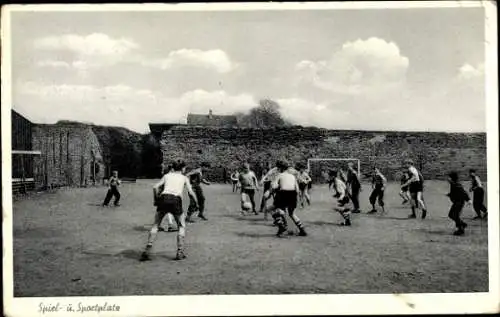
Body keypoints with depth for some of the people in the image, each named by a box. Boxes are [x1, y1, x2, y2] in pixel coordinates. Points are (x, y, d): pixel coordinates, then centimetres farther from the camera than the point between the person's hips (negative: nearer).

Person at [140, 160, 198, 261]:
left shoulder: (167, 175, 23)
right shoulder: (184, 178, 20)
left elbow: (155, 187, 9)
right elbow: (191, 193, 8)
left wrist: (156, 200, 20)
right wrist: (196, 203, 22)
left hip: (164, 198, 1)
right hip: (176, 201, -1)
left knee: (155, 225, 14)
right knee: (181, 226, 19)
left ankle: (147, 251, 4)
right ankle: (180, 252, 13)